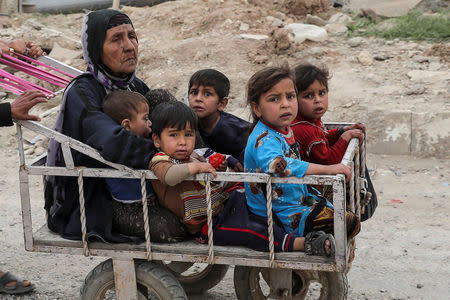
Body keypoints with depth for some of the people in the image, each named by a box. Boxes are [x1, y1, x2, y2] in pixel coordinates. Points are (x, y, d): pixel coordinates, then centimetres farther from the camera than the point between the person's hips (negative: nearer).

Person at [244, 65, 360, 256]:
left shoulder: (284, 130, 3)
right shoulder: (264, 139, -27)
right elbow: (273, 164, -49)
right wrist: (326, 169, -45)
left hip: (299, 202, 10)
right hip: (284, 217, -10)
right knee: (350, 224, -15)